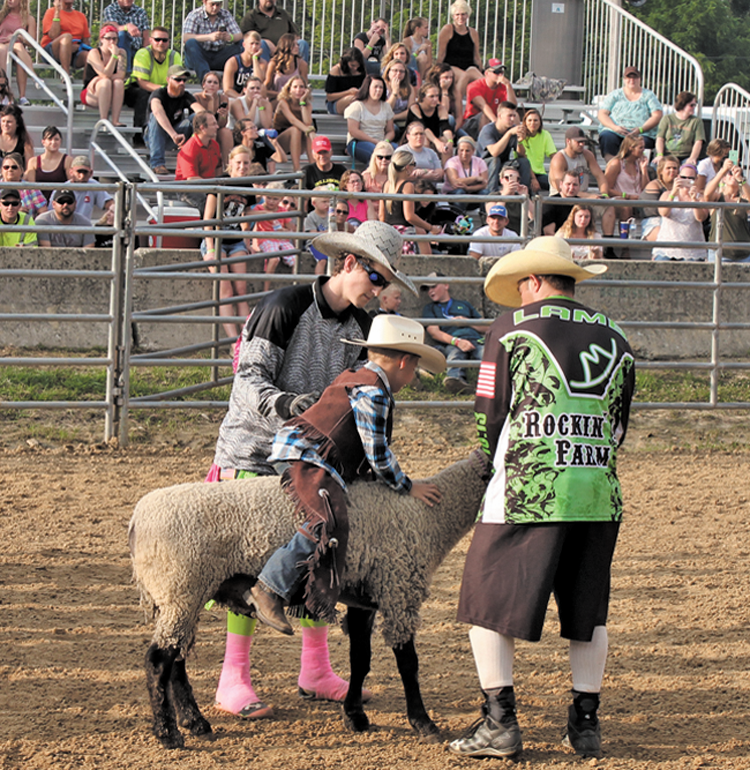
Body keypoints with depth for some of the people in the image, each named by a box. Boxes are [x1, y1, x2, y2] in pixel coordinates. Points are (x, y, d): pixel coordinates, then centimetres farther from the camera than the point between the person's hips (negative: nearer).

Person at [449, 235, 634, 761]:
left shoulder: (512, 330, 2)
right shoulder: (615, 340, 13)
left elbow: (488, 418, 5)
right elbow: (618, 428, 17)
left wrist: (498, 464, 23)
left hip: (526, 487, -4)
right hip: (599, 492, 4)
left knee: (489, 600, 6)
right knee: (589, 608, 16)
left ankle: (500, 721, 1)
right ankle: (586, 723, 16)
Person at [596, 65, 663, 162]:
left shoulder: (648, 95, 16)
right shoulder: (616, 94, 19)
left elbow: (657, 116, 4)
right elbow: (601, 114, 10)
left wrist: (640, 129, -13)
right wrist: (615, 127, -11)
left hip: (642, 134, -1)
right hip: (614, 132, 1)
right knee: (606, 137, -33)